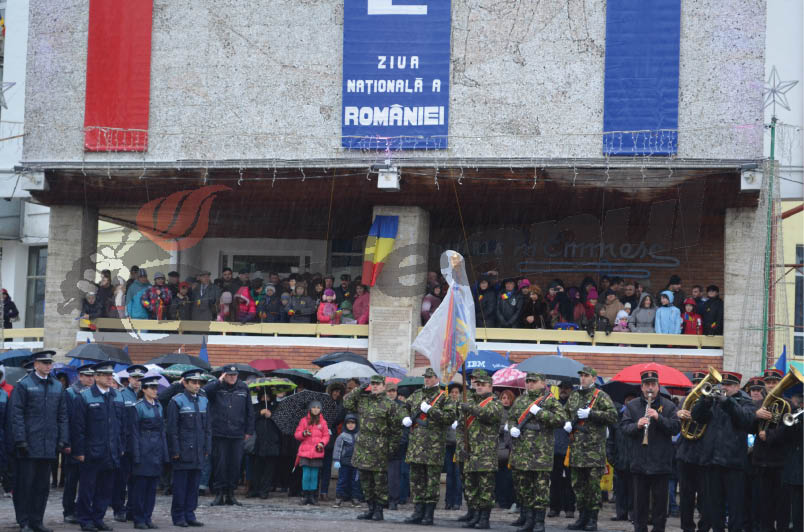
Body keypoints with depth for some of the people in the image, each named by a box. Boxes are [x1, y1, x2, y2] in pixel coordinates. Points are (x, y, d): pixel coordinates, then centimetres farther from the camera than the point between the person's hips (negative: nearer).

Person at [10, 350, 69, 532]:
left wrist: (63, 441, 5)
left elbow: (62, 416, 14)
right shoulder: (23, 385, -2)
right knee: (25, 483, -1)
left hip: (48, 446, 5)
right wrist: (20, 440, -14)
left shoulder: (57, 386, 13)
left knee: (43, 485, 8)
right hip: (28, 445, -5)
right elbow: (16, 414, -7)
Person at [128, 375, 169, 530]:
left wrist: (165, 453, 11)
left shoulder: (159, 407, 13)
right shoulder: (138, 407, -5)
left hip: (157, 452, 6)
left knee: (152, 487, 6)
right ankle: (138, 519, 3)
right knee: (140, 486, -2)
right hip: (143, 451, -6)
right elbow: (134, 433, -7)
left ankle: (147, 518, 12)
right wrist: (136, 456, -11)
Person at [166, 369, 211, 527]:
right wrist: (175, 451, -12)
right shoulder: (177, 401, -5)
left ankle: (189, 515, 13)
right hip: (183, 451, -5)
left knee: (194, 484, 7)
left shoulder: (204, 401, 12)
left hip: (198, 452, 5)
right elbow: (172, 428, -7)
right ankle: (178, 516, 5)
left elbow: (208, 427, 16)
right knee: (180, 485, -1)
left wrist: (207, 448, 9)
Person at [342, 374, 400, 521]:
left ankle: (379, 509, 5)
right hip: (362, 446, 5)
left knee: (380, 479, -2)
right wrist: (359, 390, 2)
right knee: (365, 479, 10)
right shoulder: (362, 400, 12)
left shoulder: (389, 404, -2)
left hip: (379, 447, -5)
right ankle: (371, 508, 19)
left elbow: (396, 428, -2)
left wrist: (391, 446, -6)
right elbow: (347, 403, 4)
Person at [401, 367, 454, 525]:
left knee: (432, 480, -3)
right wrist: (406, 418, 11)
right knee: (416, 478, 7)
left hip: (434, 444, -6)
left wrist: (430, 410, -15)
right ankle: (418, 513, 12)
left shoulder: (443, 396, -1)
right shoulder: (416, 394, 17)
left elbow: (450, 417, -11)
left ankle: (429, 514, 1)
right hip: (416, 442, 6)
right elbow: (405, 407, 32)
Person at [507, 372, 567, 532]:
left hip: (541, 452, -6)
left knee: (541, 486, -4)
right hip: (520, 451, 6)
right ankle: (528, 519, 18)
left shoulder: (550, 400, 0)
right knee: (522, 485, 9)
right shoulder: (520, 401, 17)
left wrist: (540, 412, -14)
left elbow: (561, 418, -10)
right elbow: (511, 418, 25)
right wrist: (512, 428, 3)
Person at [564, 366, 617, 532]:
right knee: (578, 484, 8)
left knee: (593, 484, -4)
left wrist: (590, 414, -15)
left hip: (595, 448, -6)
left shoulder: (601, 396, -1)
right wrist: (567, 423, 7)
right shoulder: (573, 396, 16)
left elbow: (613, 416, -10)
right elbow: (565, 413, 29)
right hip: (576, 447, 6)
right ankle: (582, 517, 16)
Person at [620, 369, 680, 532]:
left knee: (660, 502, 3)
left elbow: (676, 428, -5)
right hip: (639, 462, 1)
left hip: (661, 463, -1)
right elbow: (624, 427, 0)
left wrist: (659, 418, -19)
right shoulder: (632, 406, 9)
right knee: (640, 502, 6)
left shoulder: (668, 406, 5)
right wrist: (637, 425, -19)